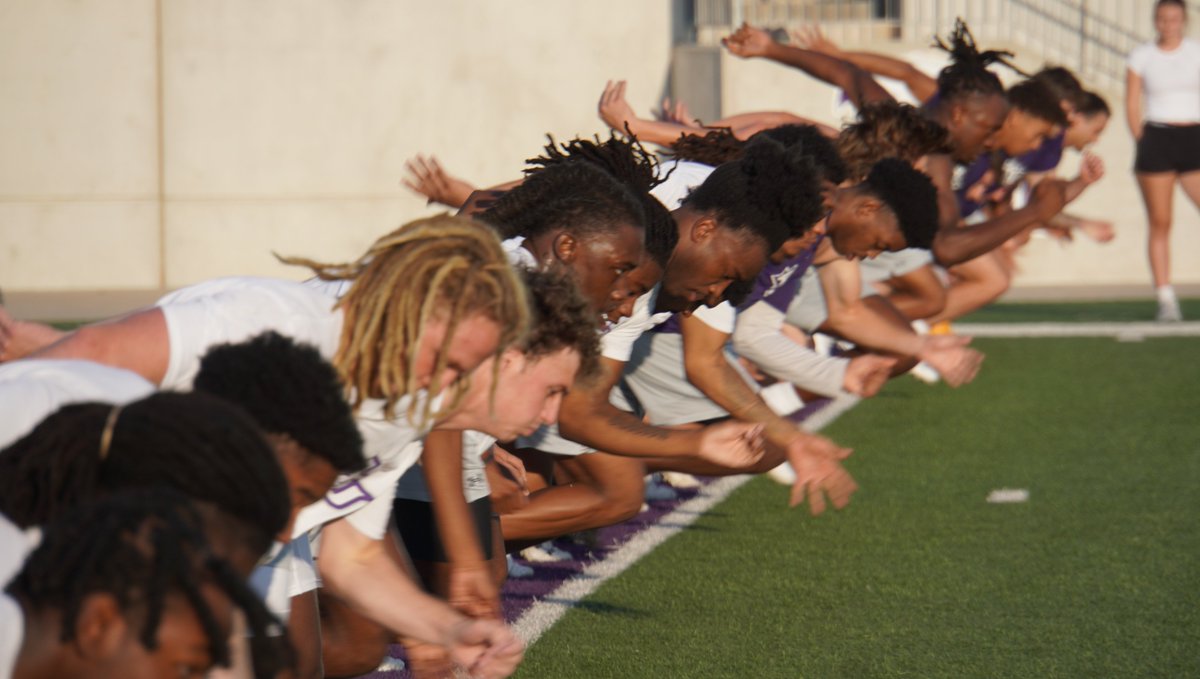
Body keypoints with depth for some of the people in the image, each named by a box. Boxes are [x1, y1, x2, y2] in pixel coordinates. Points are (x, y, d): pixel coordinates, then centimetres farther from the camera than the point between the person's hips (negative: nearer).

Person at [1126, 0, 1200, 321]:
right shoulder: (1141, 56, 7)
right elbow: (1132, 104, 6)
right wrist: (1144, 144, -3)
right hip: (1156, 138, 0)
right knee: (1159, 224, -1)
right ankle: (1165, 298, 2)